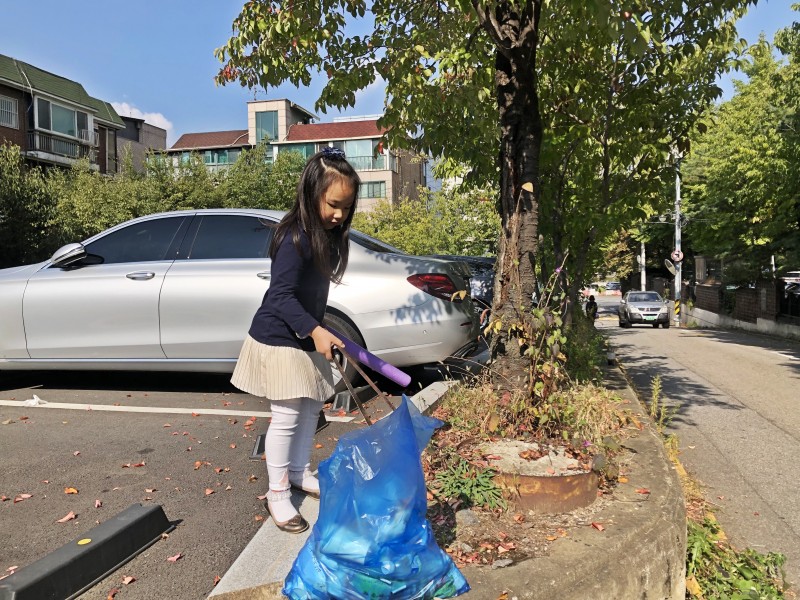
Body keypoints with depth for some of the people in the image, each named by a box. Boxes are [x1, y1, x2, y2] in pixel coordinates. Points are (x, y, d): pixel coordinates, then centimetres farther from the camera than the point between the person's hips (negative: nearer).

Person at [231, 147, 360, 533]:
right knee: (286, 417, -1)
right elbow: (282, 295, -26)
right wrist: (314, 331, -35)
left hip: (305, 339, 9)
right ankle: (278, 494, 16)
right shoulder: (296, 237, -23)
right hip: (279, 340, -9)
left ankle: (299, 473, 36)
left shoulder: (328, 235, 4)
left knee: (311, 408, 18)